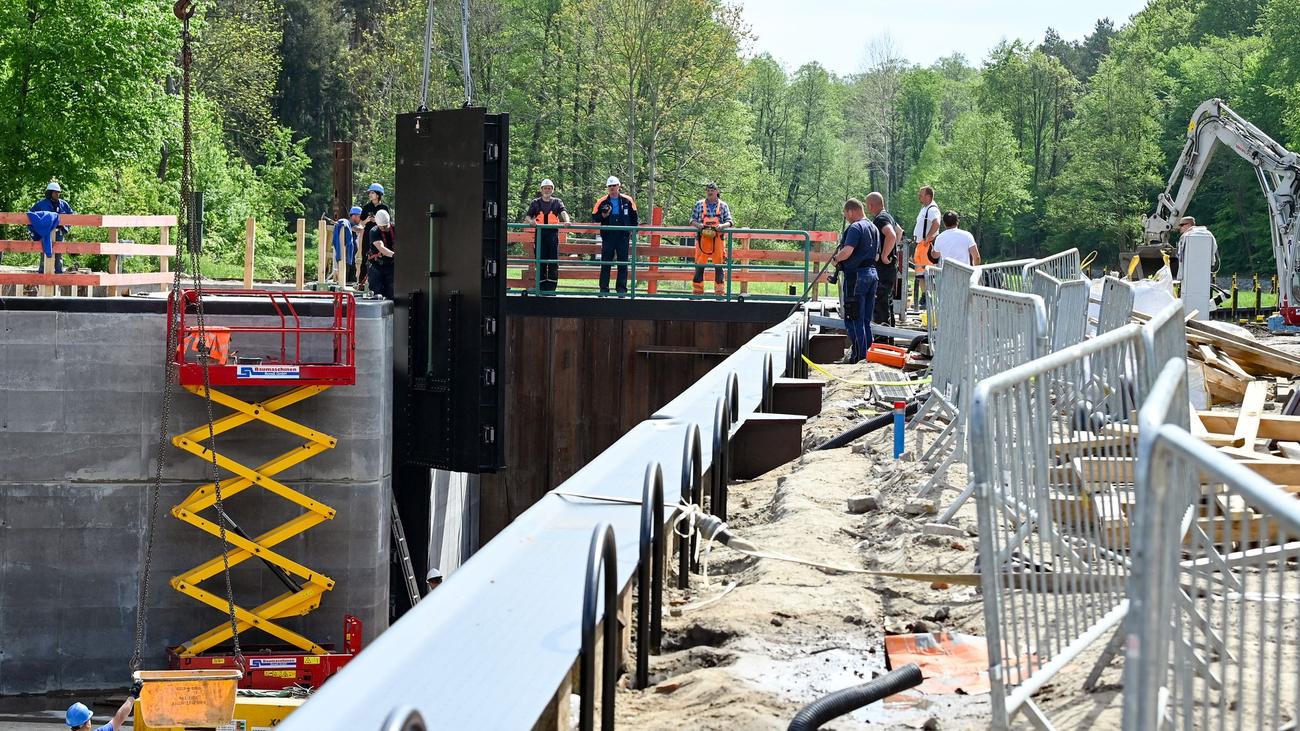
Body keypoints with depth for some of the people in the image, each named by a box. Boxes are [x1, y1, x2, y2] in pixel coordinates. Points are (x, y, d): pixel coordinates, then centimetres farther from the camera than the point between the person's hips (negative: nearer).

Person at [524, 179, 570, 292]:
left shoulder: (557, 202, 12)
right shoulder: (535, 203, 13)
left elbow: (563, 212, -4)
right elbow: (527, 217, 8)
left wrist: (566, 221, -26)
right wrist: (530, 221, -16)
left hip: (553, 233, 0)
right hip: (540, 234, 0)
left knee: (554, 261, -5)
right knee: (541, 260, 0)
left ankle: (551, 286, -1)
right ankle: (542, 286, 4)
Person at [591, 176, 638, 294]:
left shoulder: (627, 200, 4)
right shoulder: (602, 202, 2)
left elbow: (634, 217, 14)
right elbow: (594, 218, 4)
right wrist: (603, 216, -14)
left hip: (623, 236, 0)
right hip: (608, 236, 0)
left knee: (623, 263, 2)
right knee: (605, 263, 2)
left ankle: (622, 288, 6)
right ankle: (604, 289, 6)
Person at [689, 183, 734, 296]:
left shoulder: (723, 205, 10)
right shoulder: (699, 204, 11)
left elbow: (729, 222, 7)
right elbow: (692, 220, 9)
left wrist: (722, 225, -15)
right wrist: (698, 225, -12)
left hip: (718, 238, 0)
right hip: (702, 238, 0)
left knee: (718, 265, 0)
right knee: (699, 265, -2)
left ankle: (719, 291, 5)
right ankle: (697, 290, 3)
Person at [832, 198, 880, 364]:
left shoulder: (855, 227, -13)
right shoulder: (874, 228, 16)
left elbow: (847, 251, -24)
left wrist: (835, 258, -6)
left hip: (856, 275, -9)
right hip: (872, 272, 9)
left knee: (854, 319, -4)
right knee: (866, 320, 15)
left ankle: (858, 356, -6)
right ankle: (868, 353, 18)